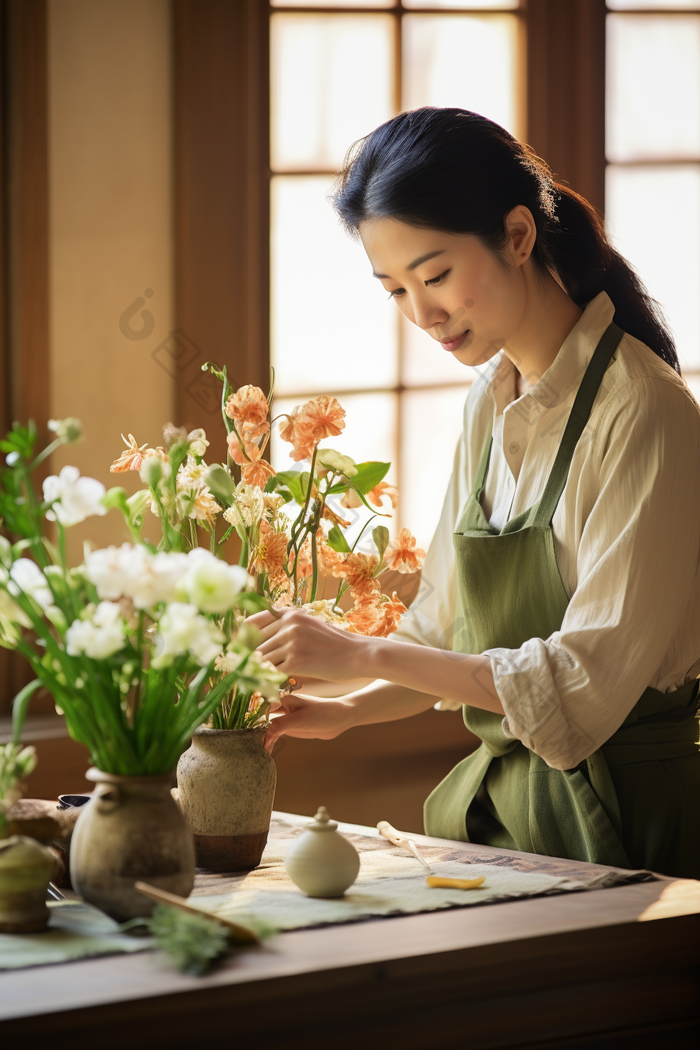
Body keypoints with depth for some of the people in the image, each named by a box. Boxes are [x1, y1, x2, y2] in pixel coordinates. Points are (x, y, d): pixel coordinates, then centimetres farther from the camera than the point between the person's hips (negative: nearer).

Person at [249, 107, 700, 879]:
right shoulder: (490, 404, 9)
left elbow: (588, 677, -20)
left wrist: (363, 655, -20)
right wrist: (348, 711, 0)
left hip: (622, 816, -7)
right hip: (498, 796, 7)